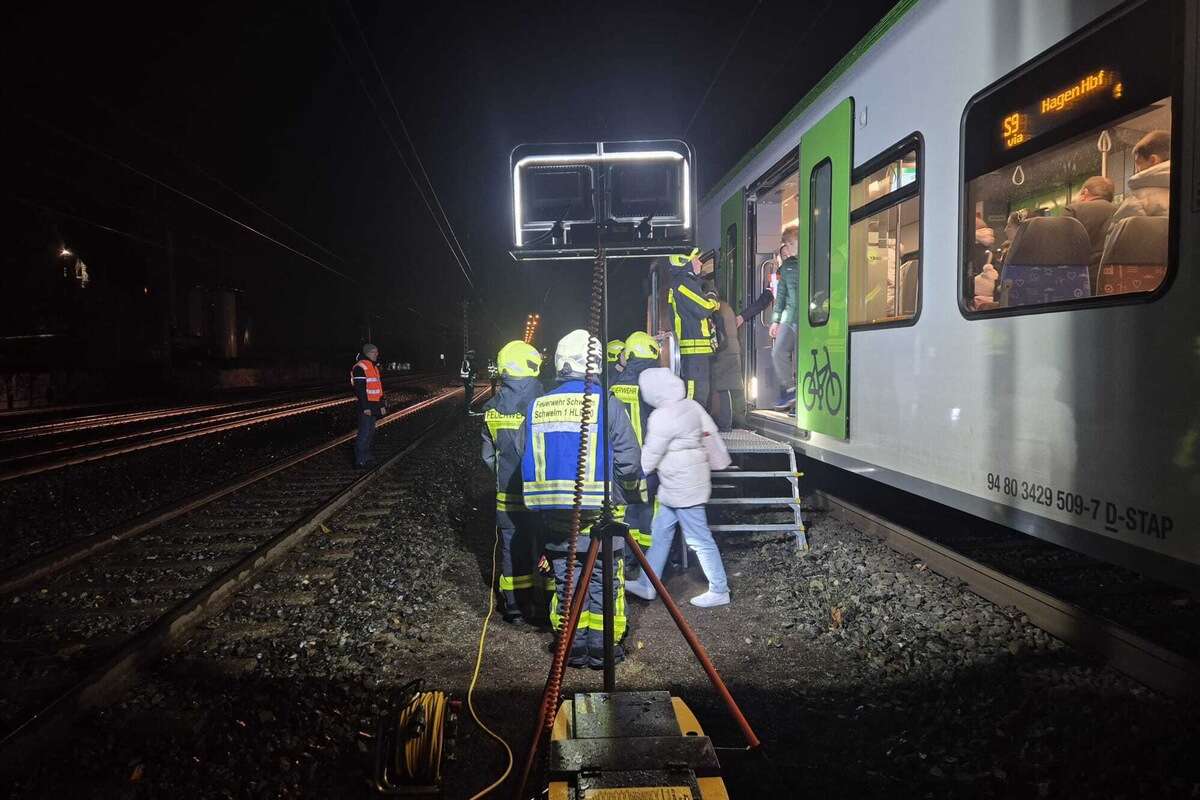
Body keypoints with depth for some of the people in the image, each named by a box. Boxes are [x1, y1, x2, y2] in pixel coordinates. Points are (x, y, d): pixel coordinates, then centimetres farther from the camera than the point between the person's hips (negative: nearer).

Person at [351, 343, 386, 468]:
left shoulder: (374, 367, 17)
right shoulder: (360, 367, -13)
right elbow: (360, 389, -18)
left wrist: (382, 405, 18)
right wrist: (365, 407, -21)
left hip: (373, 407, 10)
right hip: (366, 407, -10)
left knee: (371, 433, 14)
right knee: (364, 433, -8)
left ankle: (366, 458, 23)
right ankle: (359, 461, -3)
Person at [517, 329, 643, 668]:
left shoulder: (537, 408, 1)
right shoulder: (608, 407, -12)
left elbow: (526, 459, 9)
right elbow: (629, 463, -10)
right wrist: (630, 494, 9)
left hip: (554, 516, 4)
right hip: (600, 513, -3)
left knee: (566, 581, 15)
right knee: (604, 582, 11)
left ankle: (574, 648, 24)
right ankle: (602, 648, 19)